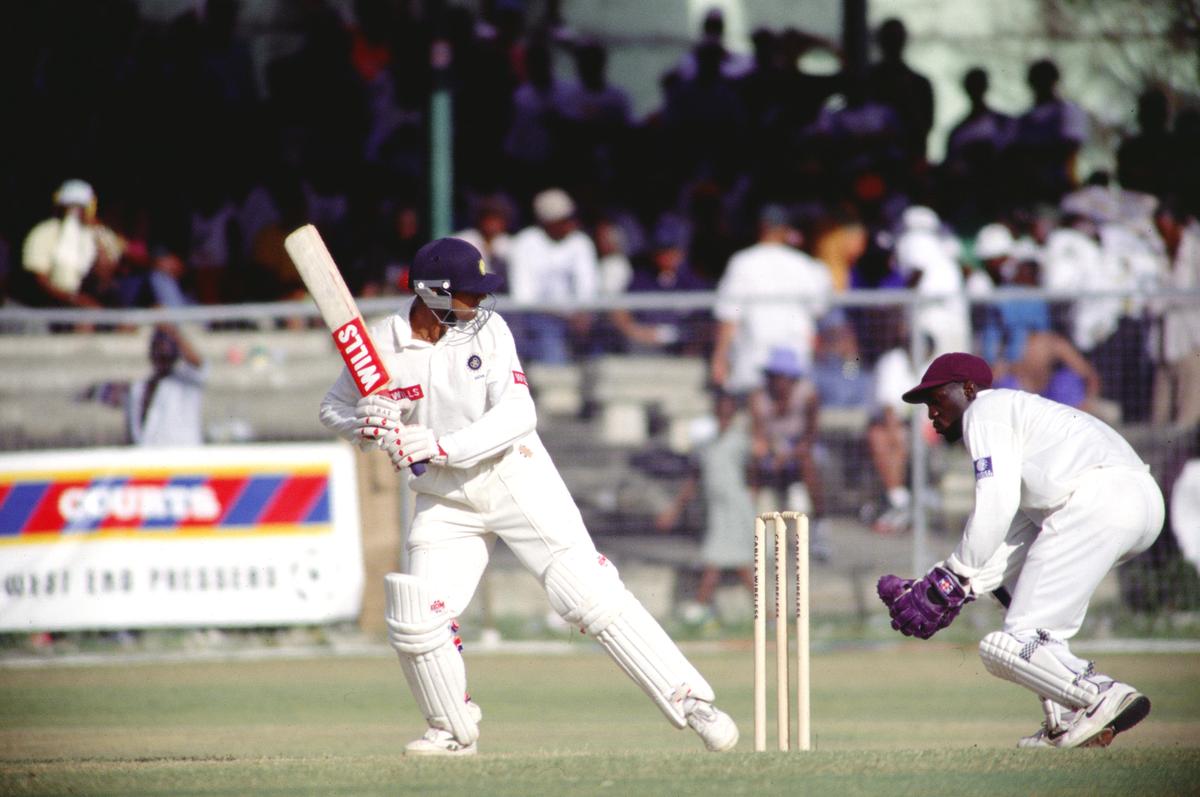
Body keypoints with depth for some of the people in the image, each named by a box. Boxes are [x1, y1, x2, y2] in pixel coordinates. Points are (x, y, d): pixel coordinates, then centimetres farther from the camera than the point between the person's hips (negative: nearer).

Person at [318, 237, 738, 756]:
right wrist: (364, 427, -18)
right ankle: (454, 731, 17)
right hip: (444, 499, 2)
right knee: (415, 624, -8)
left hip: (516, 476, -1)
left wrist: (441, 445, -29)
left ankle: (687, 699, -8)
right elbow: (334, 408, 6)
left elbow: (518, 415, -18)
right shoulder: (380, 346, -9)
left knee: (592, 593, -11)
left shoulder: (487, 329, -10)